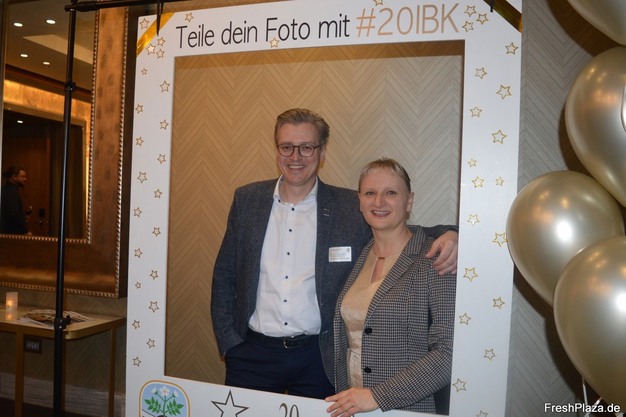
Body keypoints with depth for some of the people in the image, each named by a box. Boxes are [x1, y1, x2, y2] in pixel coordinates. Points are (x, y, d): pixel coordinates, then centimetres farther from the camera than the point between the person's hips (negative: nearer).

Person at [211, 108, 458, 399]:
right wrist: (229, 342, 1)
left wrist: (446, 234, -22)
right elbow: (224, 277, 6)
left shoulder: (350, 207, -5)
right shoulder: (247, 199, 1)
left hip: (317, 359, -1)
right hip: (252, 353, 2)